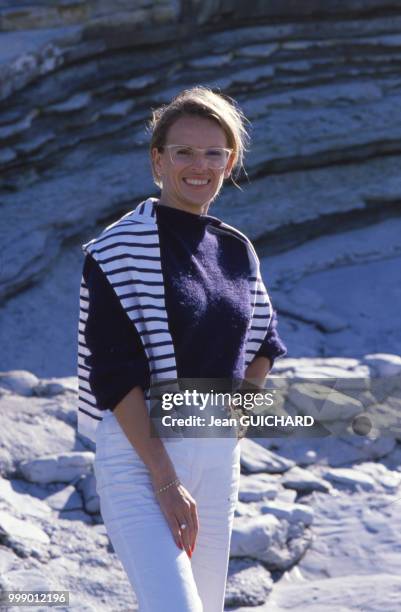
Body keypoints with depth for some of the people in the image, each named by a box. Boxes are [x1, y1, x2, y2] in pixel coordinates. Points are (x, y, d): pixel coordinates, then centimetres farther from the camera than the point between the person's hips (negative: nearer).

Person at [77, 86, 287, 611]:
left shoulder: (237, 251, 10)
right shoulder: (121, 247, -9)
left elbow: (264, 340, 25)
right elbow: (114, 371, -15)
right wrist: (165, 480, -19)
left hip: (218, 454, 6)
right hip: (139, 452, -6)